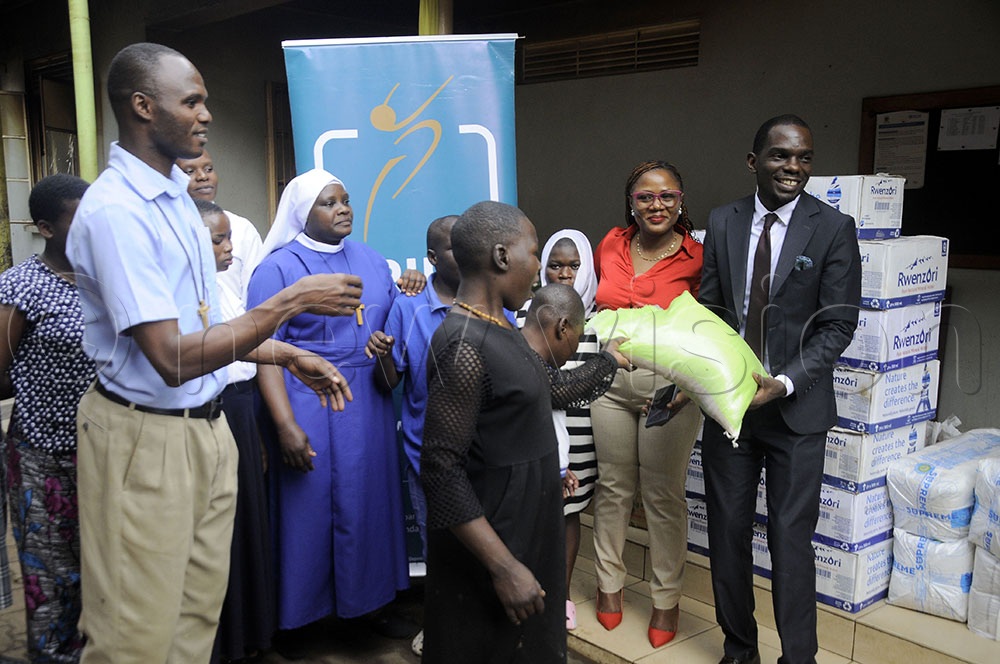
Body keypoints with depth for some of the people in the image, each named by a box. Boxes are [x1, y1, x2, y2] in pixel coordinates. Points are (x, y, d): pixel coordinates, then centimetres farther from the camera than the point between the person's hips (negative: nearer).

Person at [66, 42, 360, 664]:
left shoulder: (178, 196, 10)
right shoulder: (114, 211, -20)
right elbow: (173, 358, -25)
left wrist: (289, 356, 11)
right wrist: (291, 300, -23)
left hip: (207, 427, 9)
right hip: (146, 441, -8)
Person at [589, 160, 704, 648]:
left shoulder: (696, 258, -7)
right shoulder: (610, 246, 3)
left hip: (668, 385, -3)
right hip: (611, 380, 3)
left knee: (664, 495, 6)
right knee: (613, 486, 13)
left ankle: (667, 598, 23)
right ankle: (610, 583, 31)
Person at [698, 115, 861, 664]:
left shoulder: (833, 229, -6)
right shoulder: (722, 223, 3)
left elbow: (838, 324, -8)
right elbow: (710, 306, 8)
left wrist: (784, 383, -19)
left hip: (796, 409, -3)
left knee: (791, 538, 3)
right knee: (726, 530, 12)